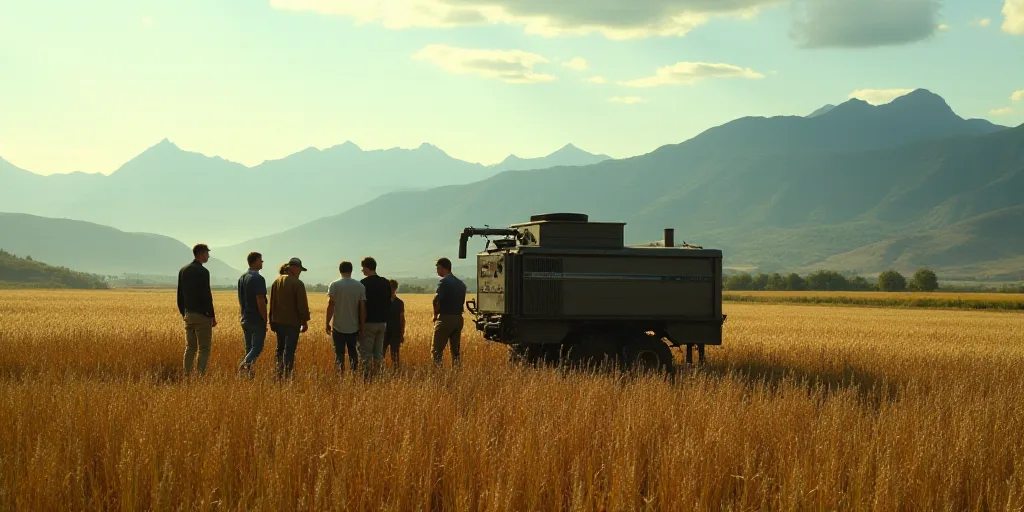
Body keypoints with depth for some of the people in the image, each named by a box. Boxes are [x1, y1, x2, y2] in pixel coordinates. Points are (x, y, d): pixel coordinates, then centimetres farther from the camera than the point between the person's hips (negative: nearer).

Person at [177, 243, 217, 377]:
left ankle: (187, 375, 11)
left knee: (190, 347, 13)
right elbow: (206, 295, -16)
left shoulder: (183, 270, 9)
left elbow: (180, 294, 13)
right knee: (203, 348, -3)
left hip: (188, 314, 7)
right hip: (202, 315, -7)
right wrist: (212, 316, -9)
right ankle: (200, 375, -7)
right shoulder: (203, 271, -14)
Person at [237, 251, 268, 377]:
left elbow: (240, 301, 15)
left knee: (249, 348, 13)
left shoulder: (241, 278, 10)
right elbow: (260, 301, -20)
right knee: (257, 347, -4)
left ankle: (248, 372, 10)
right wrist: (265, 320, -13)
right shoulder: (258, 279, -16)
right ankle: (245, 363, -26)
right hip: (257, 320, -8)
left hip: (245, 319, 8)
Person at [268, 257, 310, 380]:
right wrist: (305, 321, -4)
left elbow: (272, 303, 14)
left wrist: (272, 321, 21)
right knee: (290, 350, -4)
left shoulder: (276, 282, 8)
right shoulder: (297, 283, -13)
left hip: (278, 321, 7)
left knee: (280, 348, 17)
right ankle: (287, 374, -5)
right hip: (292, 322, -7)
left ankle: (279, 374, 21)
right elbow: (302, 305, -14)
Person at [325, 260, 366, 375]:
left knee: (339, 354, 2)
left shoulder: (334, 285, -6)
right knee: (353, 353, 14)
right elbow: (362, 308, -1)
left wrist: (327, 323, -1)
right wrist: (362, 326, 6)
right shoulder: (360, 286, 1)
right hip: (354, 327, 2)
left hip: (339, 327, -2)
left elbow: (331, 305, -10)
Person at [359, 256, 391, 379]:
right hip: (382, 322, 6)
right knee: (378, 352, 11)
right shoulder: (386, 283, 7)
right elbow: (389, 303, 12)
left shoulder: (364, 283, -12)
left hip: (368, 322, -6)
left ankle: (365, 377, -5)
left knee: (365, 353, -2)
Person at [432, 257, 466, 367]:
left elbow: (436, 300, -19)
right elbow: (462, 301, 14)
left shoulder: (444, 281, -11)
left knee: (436, 350, -4)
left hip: (445, 318, -7)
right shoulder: (461, 283, 13)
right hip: (458, 318, 7)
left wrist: (435, 315, -4)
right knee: (456, 350, 12)